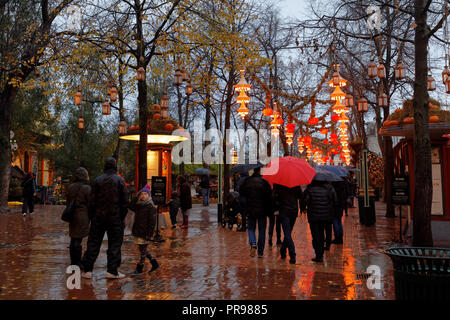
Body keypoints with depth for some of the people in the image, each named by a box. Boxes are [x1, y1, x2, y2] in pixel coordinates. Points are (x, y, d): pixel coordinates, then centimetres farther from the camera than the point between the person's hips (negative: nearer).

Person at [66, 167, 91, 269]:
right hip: (83, 215, -6)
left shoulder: (70, 187, 7)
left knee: (73, 238, 13)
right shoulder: (86, 188, -12)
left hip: (72, 216, 6)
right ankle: (77, 262, 4)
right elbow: (90, 204, -9)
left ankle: (73, 262, 22)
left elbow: (68, 201, 13)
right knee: (78, 239, -2)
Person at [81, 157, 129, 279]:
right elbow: (125, 201, -4)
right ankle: (112, 271, 5)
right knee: (115, 243, 5)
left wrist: (92, 217, 8)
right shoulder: (120, 181, -3)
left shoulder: (97, 180, 2)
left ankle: (88, 270, 11)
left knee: (93, 243, 9)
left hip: (99, 217, 2)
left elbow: (92, 201, 1)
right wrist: (122, 217, 3)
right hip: (115, 217, -2)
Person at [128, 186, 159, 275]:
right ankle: (154, 263, 27)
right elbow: (131, 207, -6)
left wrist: (149, 234, -17)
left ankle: (139, 269, 14)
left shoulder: (151, 207, -11)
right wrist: (137, 197, -9)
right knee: (143, 250, 15)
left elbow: (152, 222, -13)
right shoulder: (138, 205, 11)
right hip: (137, 232, 8)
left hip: (144, 233, -8)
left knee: (142, 251, 2)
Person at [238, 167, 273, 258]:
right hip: (262, 210, -1)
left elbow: (241, 194, 6)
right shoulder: (264, 182, -9)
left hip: (250, 210, 1)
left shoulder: (246, 181, -2)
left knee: (251, 228, 15)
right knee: (261, 231, 10)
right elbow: (269, 197, -8)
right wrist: (270, 211, -1)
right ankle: (260, 252, 14)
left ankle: (253, 244, -13)